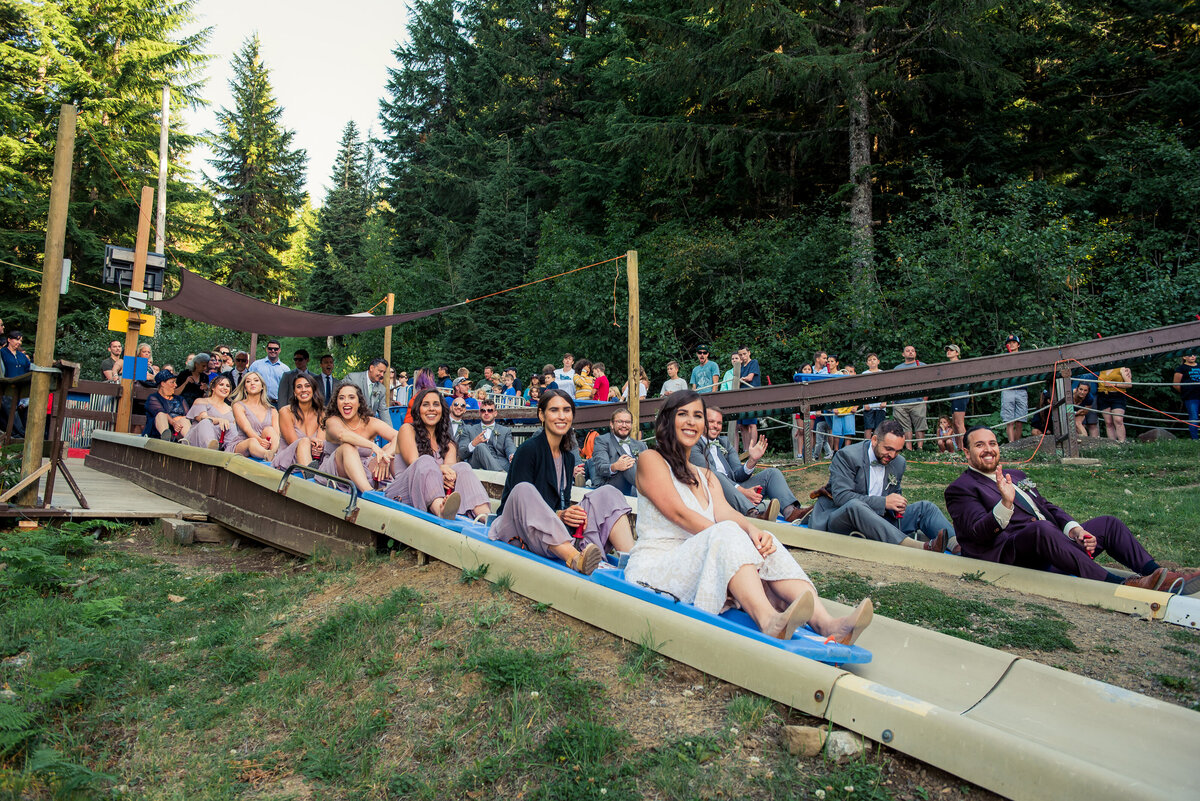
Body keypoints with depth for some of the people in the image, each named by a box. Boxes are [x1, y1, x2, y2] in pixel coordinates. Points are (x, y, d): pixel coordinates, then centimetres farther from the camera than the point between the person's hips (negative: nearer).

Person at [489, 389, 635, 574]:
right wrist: (558, 515, -25)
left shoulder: (568, 457, 12)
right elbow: (518, 499, -13)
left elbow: (563, 502, 12)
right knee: (523, 490, -37)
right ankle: (575, 559, -54)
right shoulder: (528, 449, -9)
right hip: (519, 529, -6)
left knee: (607, 493, -10)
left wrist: (572, 514, -13)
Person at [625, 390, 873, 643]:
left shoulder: (706, 477, 23)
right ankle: (769, 622, -54)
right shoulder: (651, 460, 1)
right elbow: (679, 514, -12)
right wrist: (735, 537, -22)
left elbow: (726, 513, 2)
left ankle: (824, 622, -39)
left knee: (764, 545, -19)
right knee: (726, 534, -31)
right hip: (656, 567, -6)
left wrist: (752, 530, -22)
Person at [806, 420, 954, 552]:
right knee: (855, 505, -39)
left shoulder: (899, 463, 9)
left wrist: (897, 506, -7)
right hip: (838, 519, -6)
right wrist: (883, 502, -26)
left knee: (924, 507, -4)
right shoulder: (846, 456, -13)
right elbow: (841, 497, -23)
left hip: (877, 520, 7)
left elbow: (895, 495, 20)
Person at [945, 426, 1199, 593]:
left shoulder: (1017, 475, 27)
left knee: (1107, 523, 4)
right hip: (1010, 553, -9)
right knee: (1041, 529, -38)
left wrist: (1074, 529, 1)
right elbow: (979, 532, -14)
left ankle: (1155, 573, -14)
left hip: (1055, 543, 9)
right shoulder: (961, 488, 0)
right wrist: (1005, 504, -31)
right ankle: (1120, 584, -40)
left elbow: (1048, 508, 22)